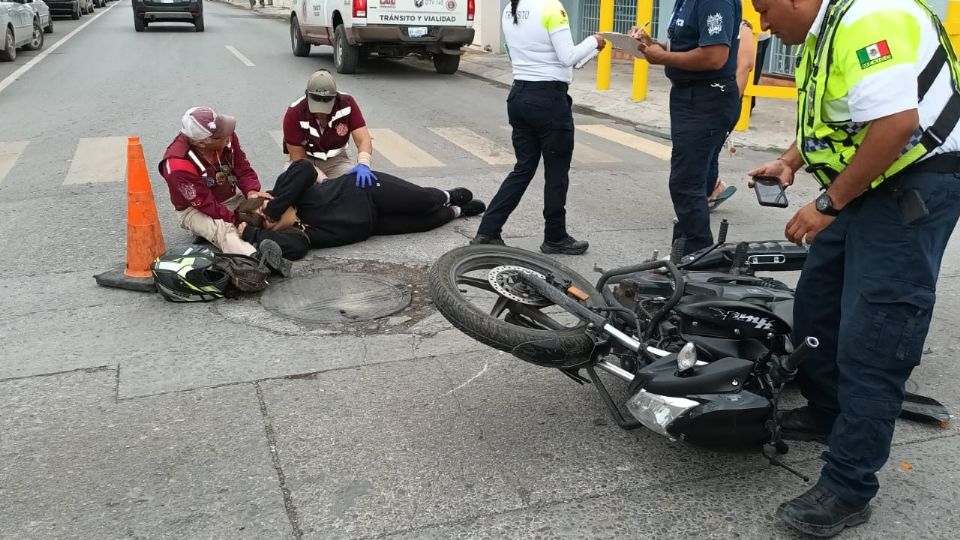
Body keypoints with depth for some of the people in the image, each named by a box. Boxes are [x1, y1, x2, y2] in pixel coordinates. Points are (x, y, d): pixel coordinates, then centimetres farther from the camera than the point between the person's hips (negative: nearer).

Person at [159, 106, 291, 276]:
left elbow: (242, 167, -4)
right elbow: (206, 205, -26)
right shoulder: (178, 166, -30)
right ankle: (257, 260, -64)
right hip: (196, 209, -8)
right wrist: (238, 222, -28)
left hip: (231, 197, 8)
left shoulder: (226, 137, -16)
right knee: (224, 230, -39)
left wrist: (251, 191, -24)